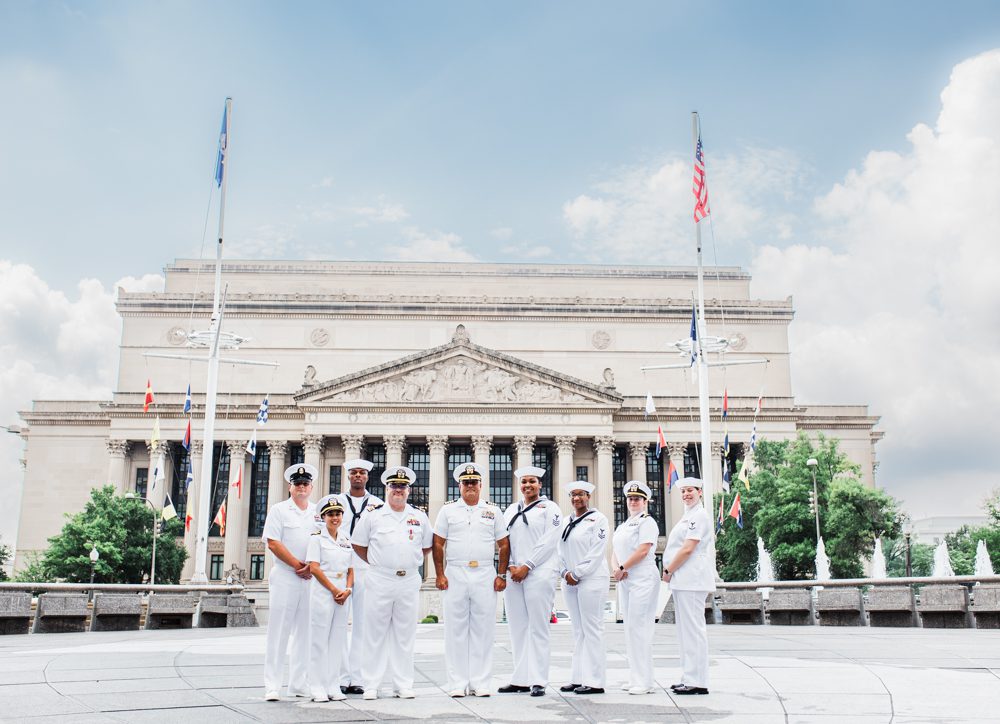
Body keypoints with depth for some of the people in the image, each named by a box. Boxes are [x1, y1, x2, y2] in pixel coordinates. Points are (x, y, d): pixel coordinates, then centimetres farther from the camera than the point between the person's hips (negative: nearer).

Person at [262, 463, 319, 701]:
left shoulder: (319, 512, 14)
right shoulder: (279, 510, 3)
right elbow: (273, 543, -6)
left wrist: (312, 567, -4)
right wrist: (298, 565, -10)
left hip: (311, 578, 4)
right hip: (285, 577, -4)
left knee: (305, 633, 6)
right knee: (279, 632, -4)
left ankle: (299, 685, 13)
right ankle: (272, 686, 0)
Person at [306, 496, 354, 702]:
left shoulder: (346, 540, 13)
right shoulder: (317, 538, -2)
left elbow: (350, 570, 14)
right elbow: (314, 568, -9)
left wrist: (347, 590, -4)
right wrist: (334, 590, -12)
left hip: (343, 594, 5)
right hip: (322, 592, -5)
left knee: (338, 639, 7)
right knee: (320, 639, -2)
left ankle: (333, 686, 13)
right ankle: (318, 687, 4)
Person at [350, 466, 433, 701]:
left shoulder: (419, 516, 9)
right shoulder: (373, 515, 3)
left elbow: (426, 546, 19)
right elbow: (358, 544, 10)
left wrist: (412, 563, 11)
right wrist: (376, 563, 7)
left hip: (409, 582, 2)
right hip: (380, 581, -2)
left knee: (405, 635, 6)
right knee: (375, 634, 1)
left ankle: (404, 684, 14)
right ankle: (371, 685, 9)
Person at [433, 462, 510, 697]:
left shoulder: (492, 511, 9)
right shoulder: (448, 510, 7)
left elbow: (503, 545, 11)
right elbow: (438, 544, 6)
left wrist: (501, 575, 3)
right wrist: (440, 575, -2)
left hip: (485, 576, 1)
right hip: (455, 575, -1)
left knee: (483, 629, 2)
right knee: (456, 630, 2)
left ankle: (480, 682, 10)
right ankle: (457, 683, 8)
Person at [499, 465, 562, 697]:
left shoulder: (549, 508, 3)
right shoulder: (511, 510, 19)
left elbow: (549, 541, -7)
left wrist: (526, 566, -12)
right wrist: (510, 567, -1)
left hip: (539, 573, -5)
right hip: (513, 574, 5)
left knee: (538, 628, -5)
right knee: (518, 628, 6)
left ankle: (538, 681, -3)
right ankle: (520, 680, 11)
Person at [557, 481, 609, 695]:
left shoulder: (598, 519, -3)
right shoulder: (566, 521, 17)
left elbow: (596, 552, -11)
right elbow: (560, 549, 14)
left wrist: (577, 573, -13)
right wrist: (565, 572, -1)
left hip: (591, 579, -7)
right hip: (569, 581, 7)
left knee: (592, 629, -6)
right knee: (578, 630, 9)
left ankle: (594, 681, -3)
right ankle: (578, 678, 12)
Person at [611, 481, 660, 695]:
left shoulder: (647, 522, -5)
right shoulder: (623, 526, 20)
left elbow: (643, 550, -15)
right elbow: (615, 552, 17)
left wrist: (622, 568, -13)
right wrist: (615, 568, -3)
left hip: (643, 579, -9)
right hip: (625, 581, 9)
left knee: (639, 628, -10)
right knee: (630, 628, 9)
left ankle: (644, 681, -7)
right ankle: (635, 677, 15)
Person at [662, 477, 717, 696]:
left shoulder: (699, 515, -11)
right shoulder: (688, 516, 20)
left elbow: (688, 548, -17)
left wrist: (668, 571, -11)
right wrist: (670, 572, 12)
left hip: (691, 579, -10)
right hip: (682, 580, 10)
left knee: (693, 628, -7)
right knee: (686, 629, 13)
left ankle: (697, 682, -4)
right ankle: (689, 678, 19)